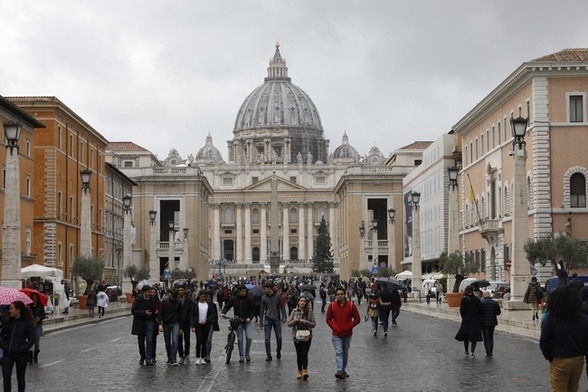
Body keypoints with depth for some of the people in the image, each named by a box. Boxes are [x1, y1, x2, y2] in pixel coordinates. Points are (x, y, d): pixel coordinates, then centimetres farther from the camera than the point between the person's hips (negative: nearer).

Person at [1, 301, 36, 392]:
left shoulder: (27, 323, -8)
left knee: (20, 378, 10)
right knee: (6, 377, -7)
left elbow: (31, 340, -7)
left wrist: (21, 349, -14)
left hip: (21, 355, -3)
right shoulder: (7, 320, 2)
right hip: (7, 354, 3)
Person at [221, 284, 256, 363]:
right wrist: (223, 312, -17)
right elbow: (227, 306, 3)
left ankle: (247, 353, 7)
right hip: (238, 322, 1)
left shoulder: (249, 299, -1)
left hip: (247, 321, -1)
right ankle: (241, 356, 12)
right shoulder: (234, 299, -1)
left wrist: (250, 317, -11)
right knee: (240, 339, 3)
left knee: (249, 338, -13)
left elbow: (253, 309, 4)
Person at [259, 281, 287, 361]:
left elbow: (282, 307, 4)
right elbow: (262, 310, 7)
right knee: (267, 339, -2)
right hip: (267, 320, 1)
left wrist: (284, 317, -5)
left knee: (279, 337, 2)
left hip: (276, 320, -1)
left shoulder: (278, 296, -3)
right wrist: (261, 322, 7)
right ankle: (268, 355, 7)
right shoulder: (264, 298, 2)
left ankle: (278, 351, 27)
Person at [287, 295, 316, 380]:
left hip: (307, 336, -2)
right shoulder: (294, 312, 3)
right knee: (299, 354, 8)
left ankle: (305, 371, -13)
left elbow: (313, 324, -1)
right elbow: (289, 324, 2)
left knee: (304, 353, -11)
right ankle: (300, 371, 17)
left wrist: (306, 322, -18)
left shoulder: (309, 311, -1)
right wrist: (295, 320, -15)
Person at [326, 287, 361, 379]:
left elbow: (357, 319, -2)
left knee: (345, 353, 12)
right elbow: (328, 319, 3)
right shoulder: (332, 306, -3)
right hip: (336, 334, -1)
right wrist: (335, 328, -9)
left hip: (347, 334, 1)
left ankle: (343, 370, 24)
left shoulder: (351, 305, -5)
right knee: (339, 352, -13)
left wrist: (348, 327, -9)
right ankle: (339, 371, -23)